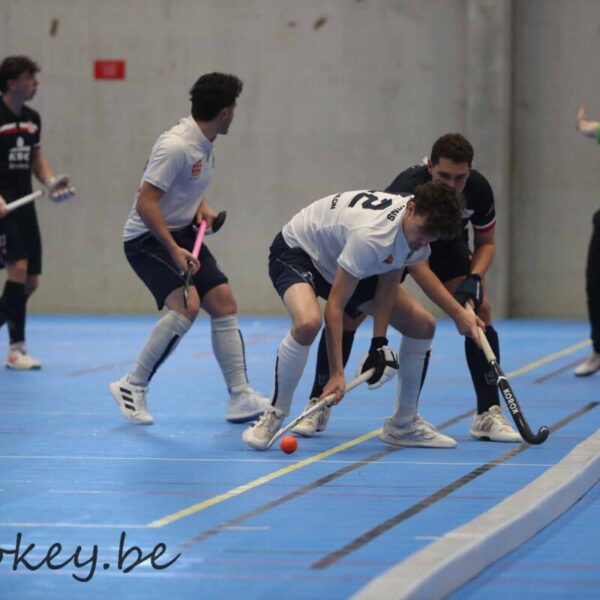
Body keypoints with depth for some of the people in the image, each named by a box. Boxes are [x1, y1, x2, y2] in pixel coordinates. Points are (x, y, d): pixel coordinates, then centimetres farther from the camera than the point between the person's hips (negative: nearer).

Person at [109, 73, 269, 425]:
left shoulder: (205, 144, 5)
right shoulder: (176, 146, -24)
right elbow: (145, 204, -26)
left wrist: (203, 208, 4)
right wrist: (174, 250, -29)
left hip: (182, 234, 9)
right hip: (148, 238, -9)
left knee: (225, 304, 3)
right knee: (186, 306, -25)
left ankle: (241, 397, 8)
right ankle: (132, 388, -11)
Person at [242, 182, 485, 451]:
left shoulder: (421, 221, -15)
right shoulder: (371, 236, -40)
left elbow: (388, 282, -5)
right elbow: (335, 306, -35)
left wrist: (379, 343, -12)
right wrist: (337, 373, -36)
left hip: (352, 264, 8)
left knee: (423, 325, 1)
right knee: (308, 322, -40)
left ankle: (403, 424, 16)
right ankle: (273, 417, -19)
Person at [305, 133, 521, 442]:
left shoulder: (478, 189, -26)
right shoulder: (408, 189, -41)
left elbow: (486, 242, -8)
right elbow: (416, 264, -44)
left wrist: (473, 279, -28)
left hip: (447, 245, 3)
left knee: (481, 310, -15)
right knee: (349, 312, -16)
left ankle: (488, 415, -7)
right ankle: (318, 407, 0)